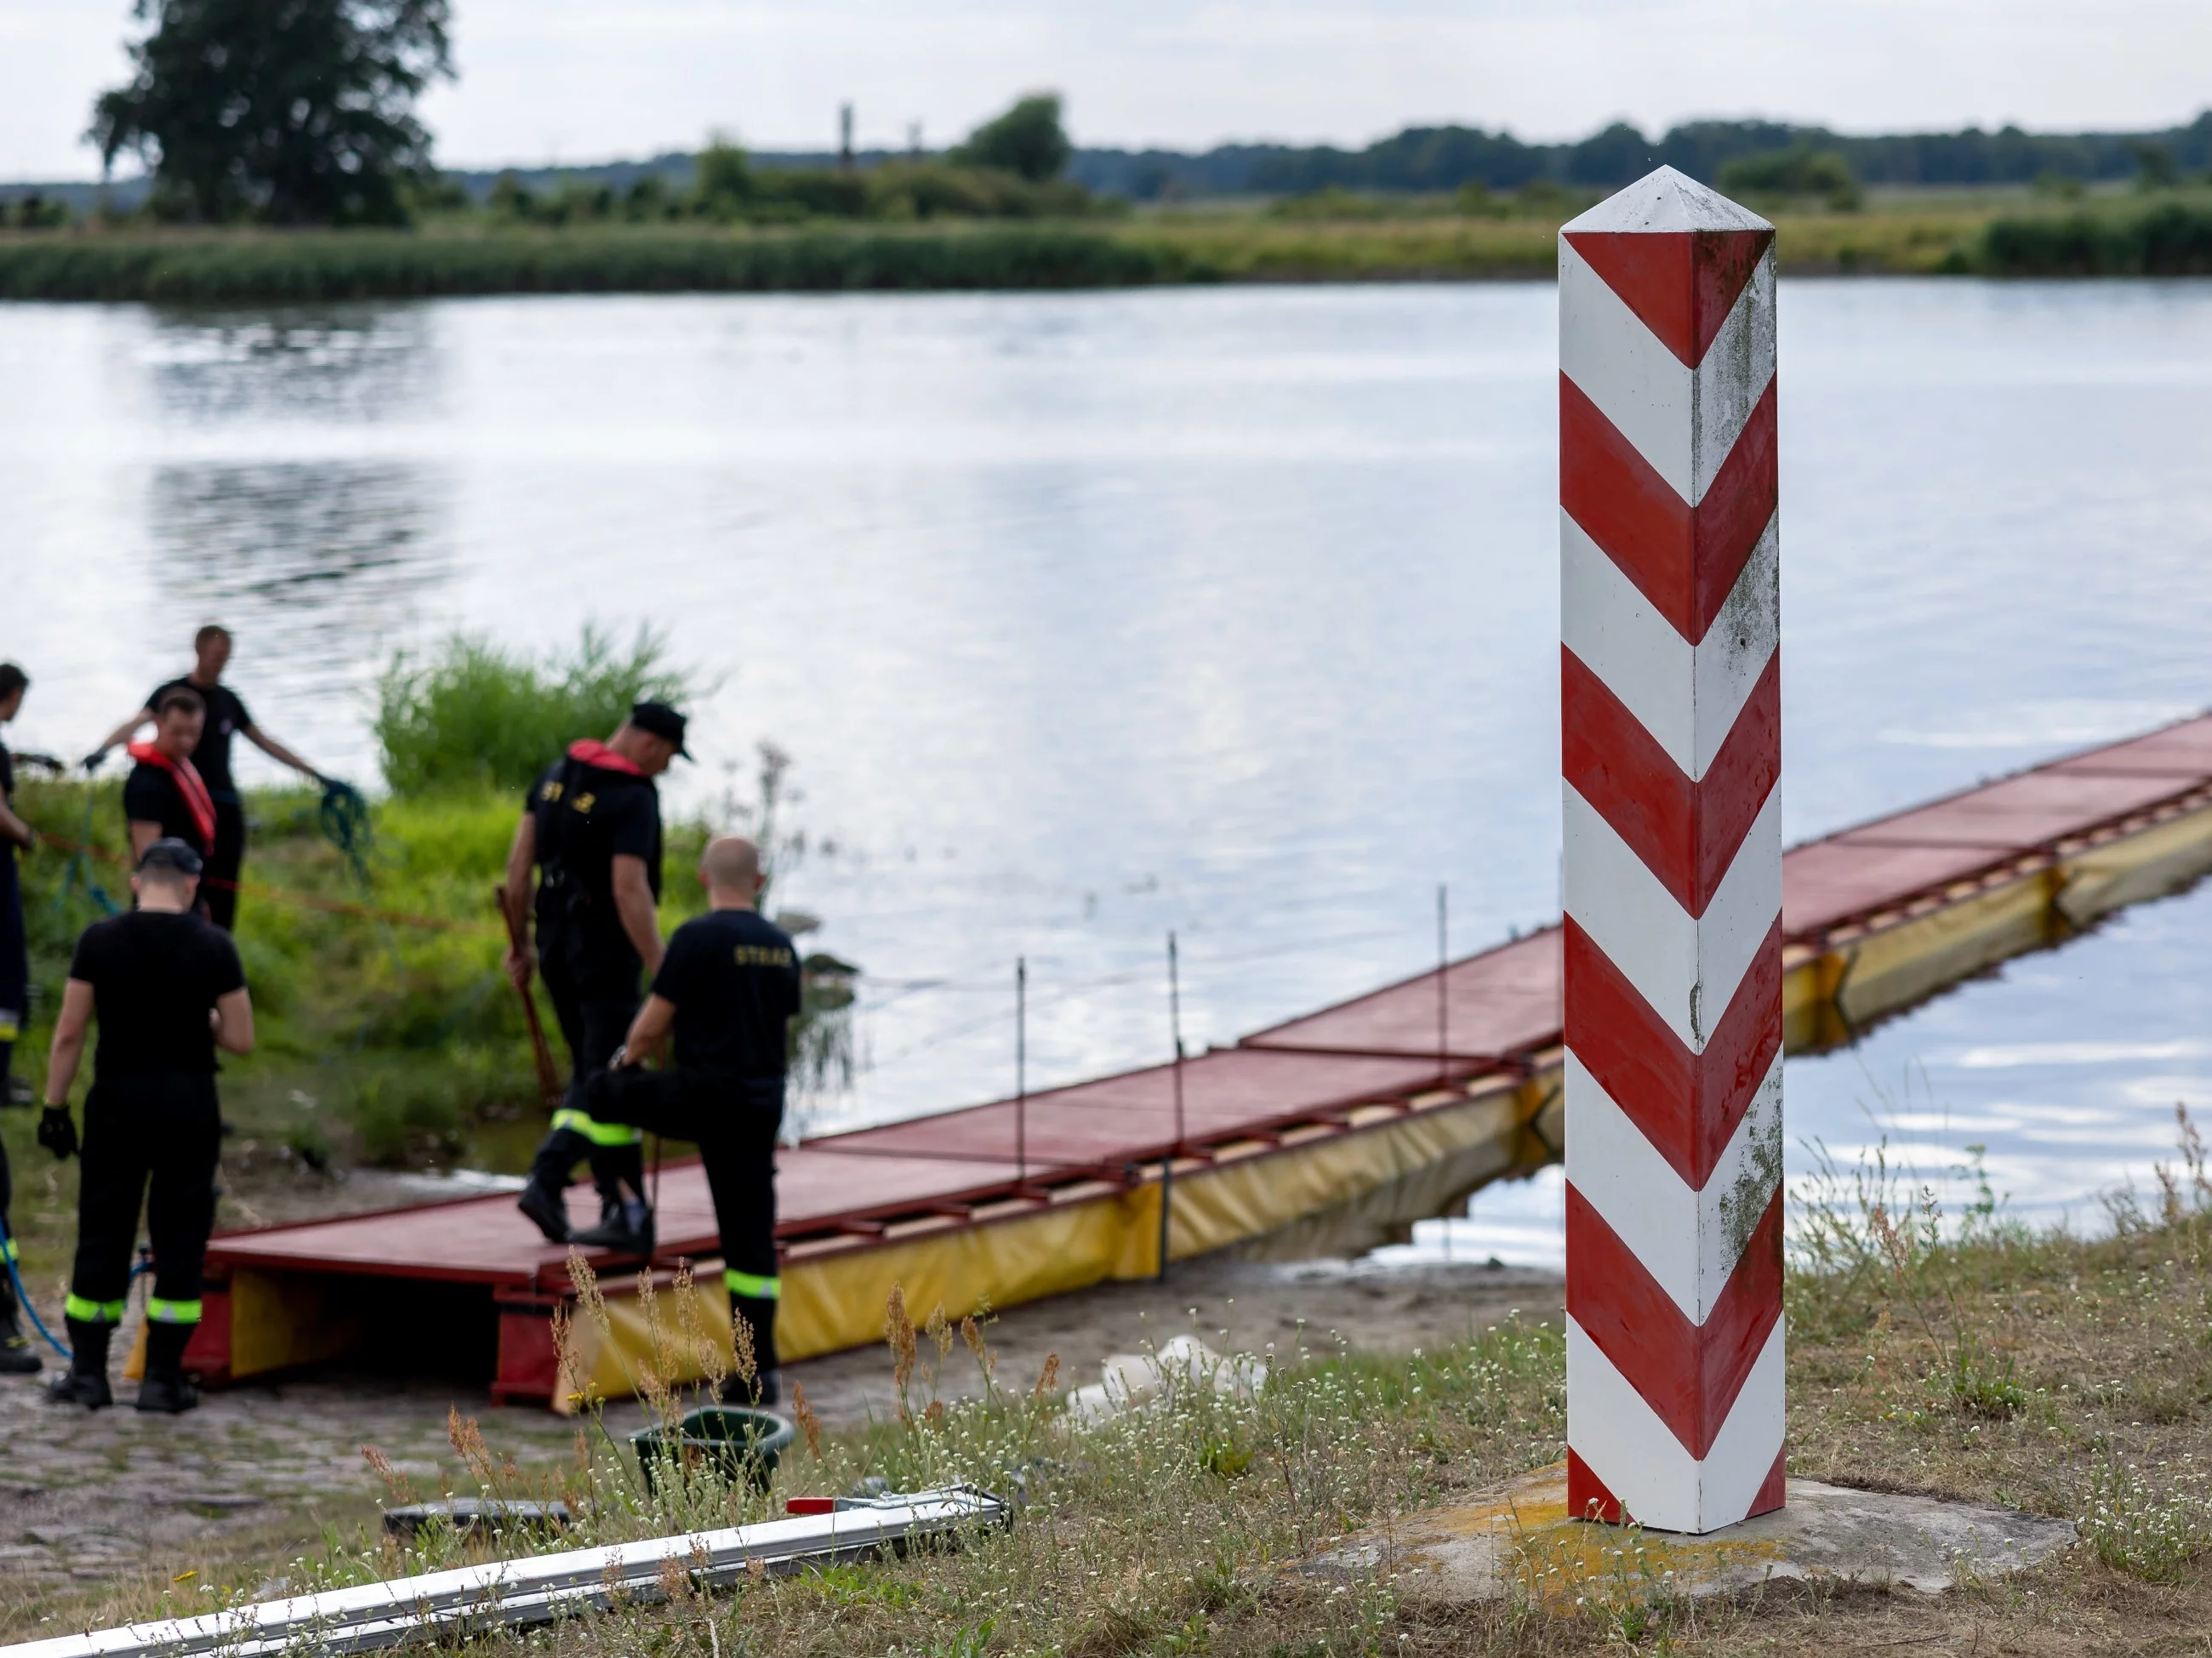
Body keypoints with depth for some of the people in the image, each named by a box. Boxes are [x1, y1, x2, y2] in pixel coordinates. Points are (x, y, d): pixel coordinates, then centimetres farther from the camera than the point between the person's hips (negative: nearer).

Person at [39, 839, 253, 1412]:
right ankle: (163, 1377, 6)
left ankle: (88, 1372, 11)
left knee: (102, 1234, 8)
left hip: (117, 1101, 1)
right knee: (180, 1238, 6)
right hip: (190, 1104, -1)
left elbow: (69, 1033, -3)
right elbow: (240, 1039, -4)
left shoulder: (100, 940, -4)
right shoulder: (213, 945, -5)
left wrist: (55, 1106, 4)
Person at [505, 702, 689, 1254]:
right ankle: (547, 1181, -17)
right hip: (605, 949, -8)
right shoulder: (634, 798, -17)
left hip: (556, 941, 8)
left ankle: (626, 1209, 13)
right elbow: (629, 890, -24)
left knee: (594, 1076, 13)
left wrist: (520, 941, 16)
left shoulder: (557, 773, 6)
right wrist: (662, 974, -22)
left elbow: (518, 860, 8)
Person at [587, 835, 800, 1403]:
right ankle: (761, 1370, 4)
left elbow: (652, 1026, -6)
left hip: (702, 1098, -6)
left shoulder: (698, 937, -9)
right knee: (751, 1238, 6)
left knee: (601, 1094, 18)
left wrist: (629, 1059, 15)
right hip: (761, 1106, 6)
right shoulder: (781, 946, 11)